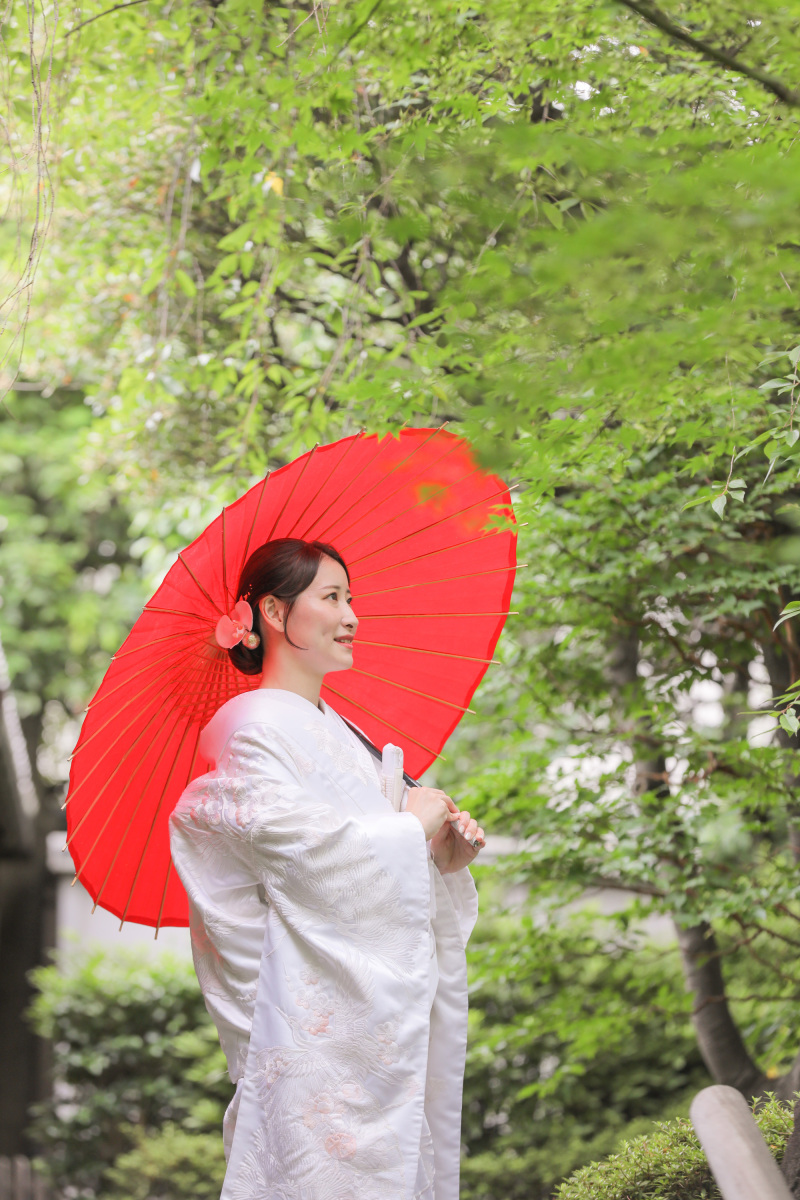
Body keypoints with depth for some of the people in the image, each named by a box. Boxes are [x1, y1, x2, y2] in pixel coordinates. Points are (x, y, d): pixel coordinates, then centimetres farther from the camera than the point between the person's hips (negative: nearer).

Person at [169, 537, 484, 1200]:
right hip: (317, 1013, -8)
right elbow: (301, 847, -19)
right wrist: (412, 824, -7)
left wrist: (444, 857, 2)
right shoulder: (253, 724, -8)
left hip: (386, 1008, 9)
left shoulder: (334, 729, 19)